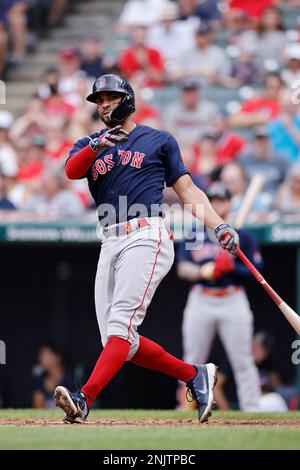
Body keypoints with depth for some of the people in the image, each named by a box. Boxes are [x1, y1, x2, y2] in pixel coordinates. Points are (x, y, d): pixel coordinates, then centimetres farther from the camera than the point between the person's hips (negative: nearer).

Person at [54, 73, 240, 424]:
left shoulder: (158, 141, 13)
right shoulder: (89, 145, 20)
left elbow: (187, 189, 11)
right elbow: (71, 171, -3)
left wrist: (219, 226, -2)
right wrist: (96, 147, -23)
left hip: (147, 236, -5)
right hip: (110, 244, 5)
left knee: (121, 324, -20)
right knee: (116, 341, -1)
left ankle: (83, 401, -35)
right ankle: (195, 375, 14)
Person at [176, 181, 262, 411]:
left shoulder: (242, 236, 6)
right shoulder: (194, 236, 12)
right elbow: (182, 268, 1)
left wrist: (232, 267, -16)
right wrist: (203, 271, -19)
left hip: (233, 302, -2)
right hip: (200, 302, 2)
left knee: (243, 362, -6)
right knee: (192, 362, 5)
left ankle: (251, 410, -6)